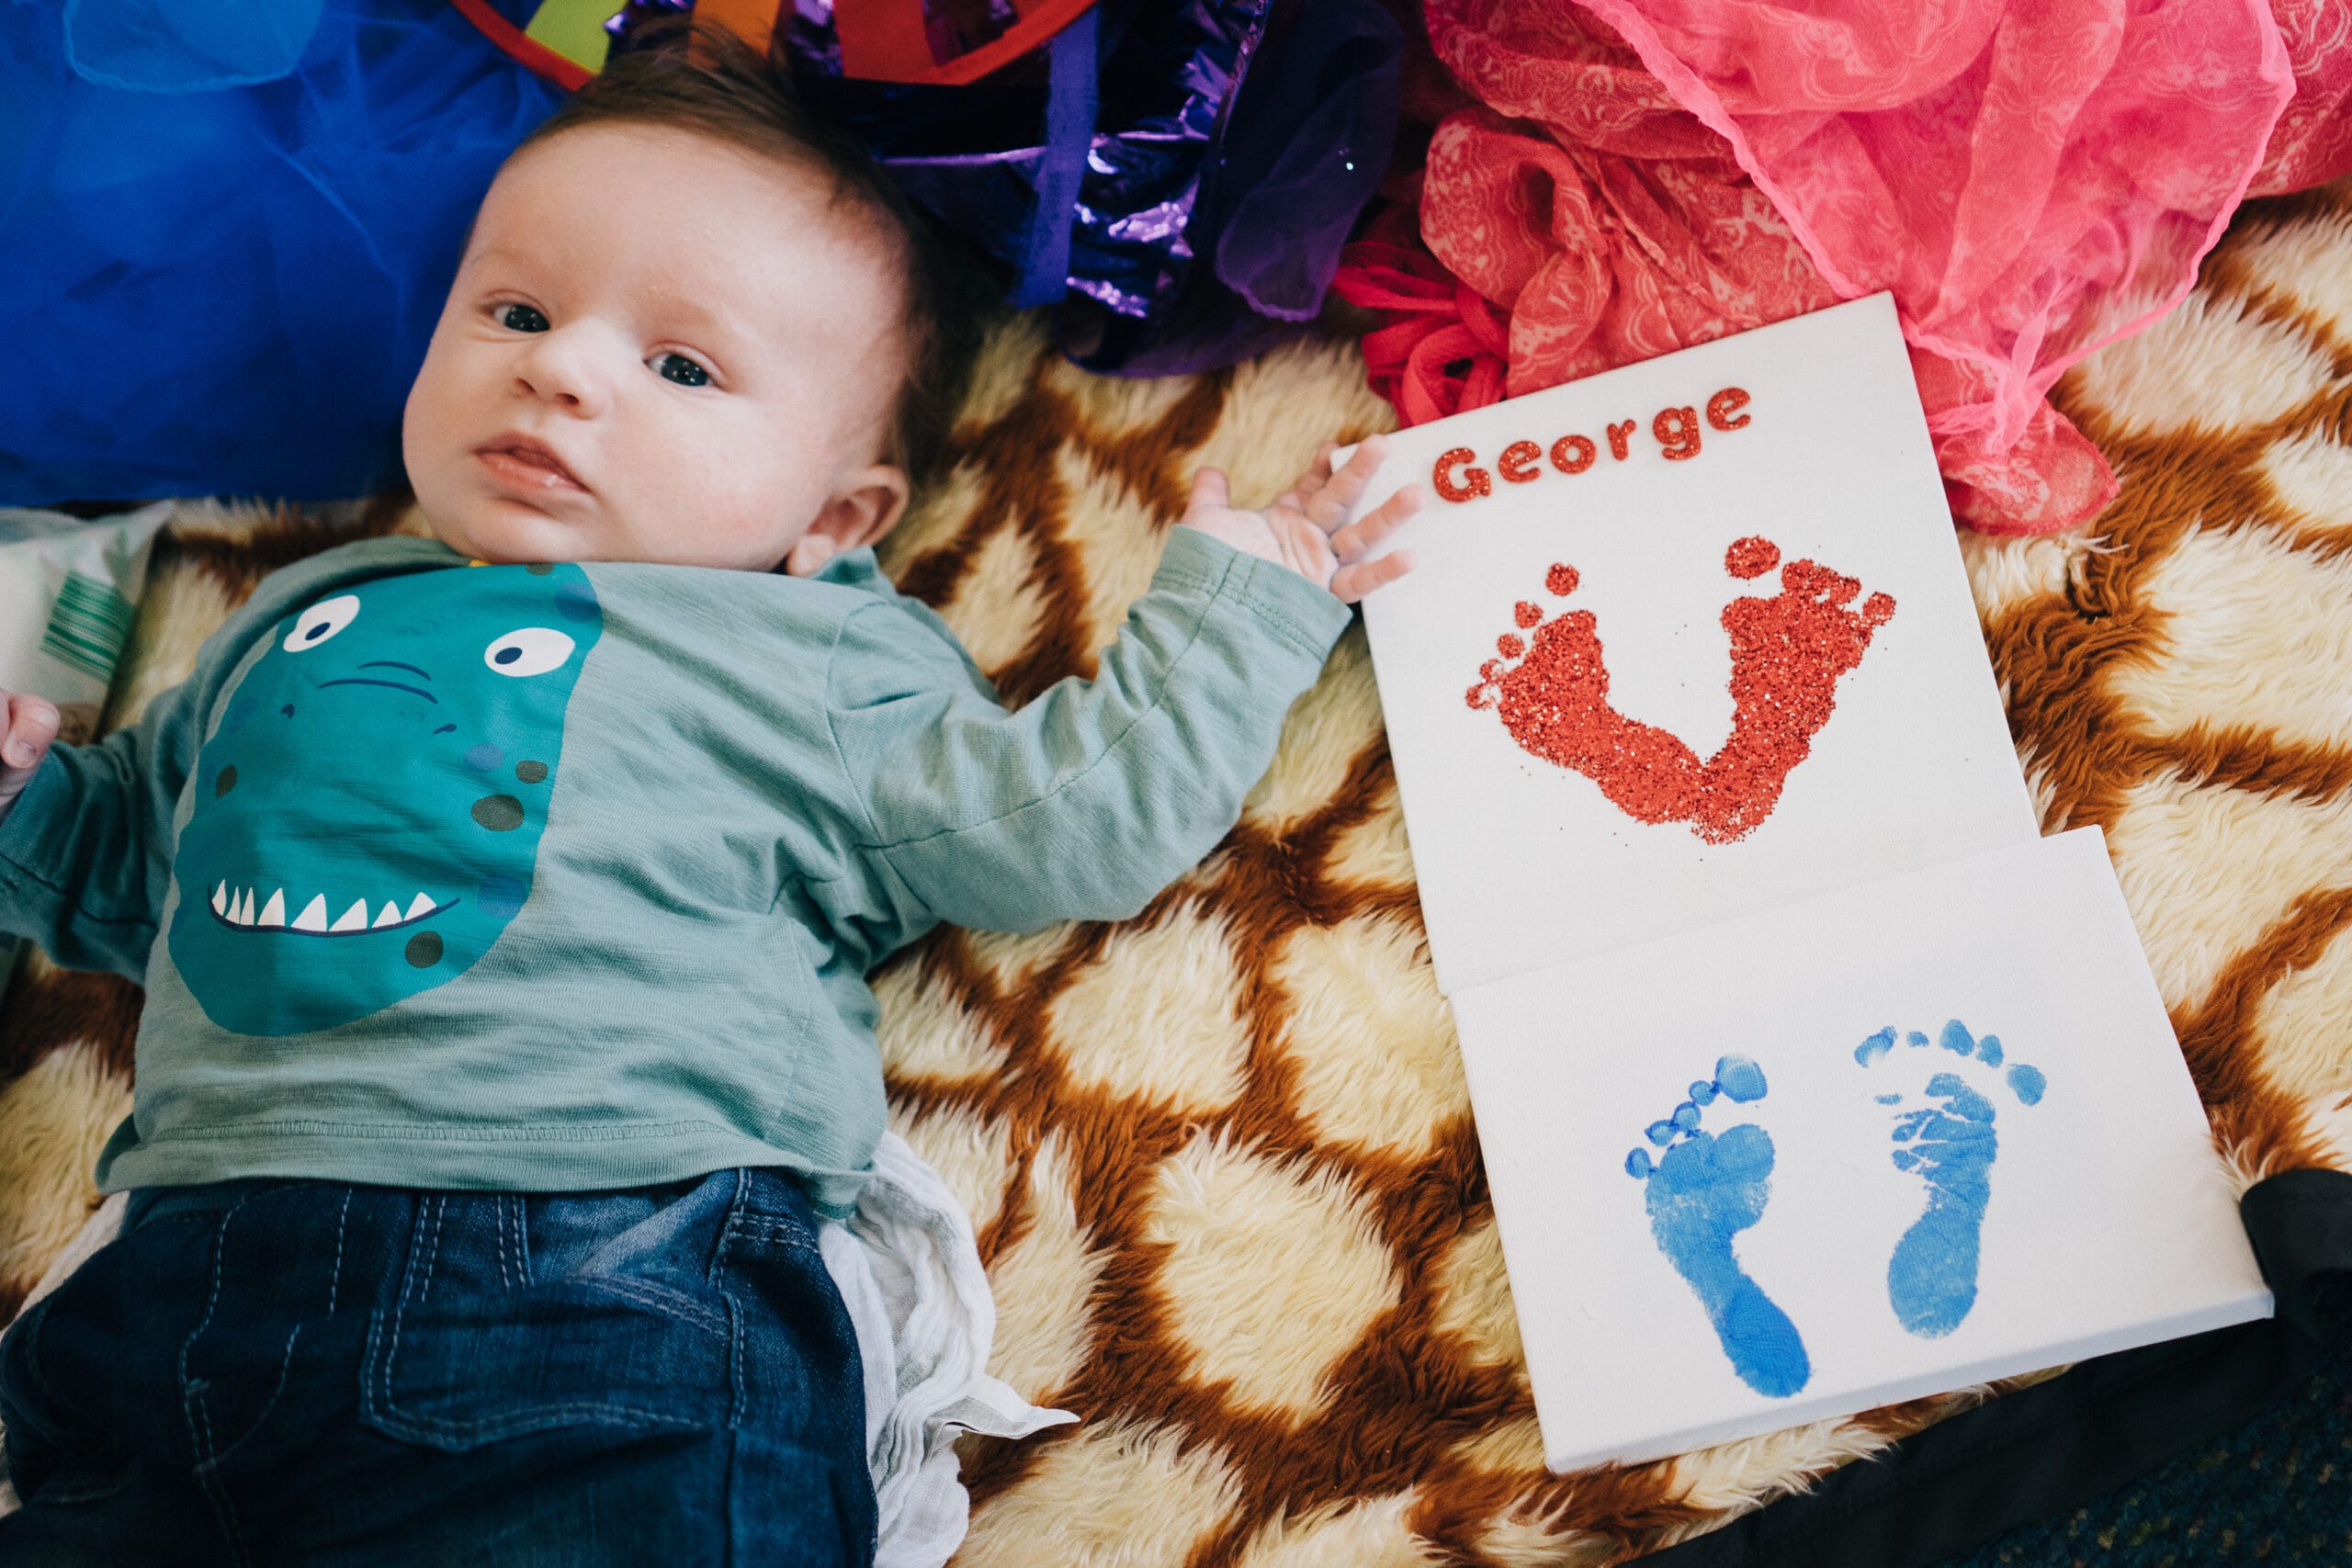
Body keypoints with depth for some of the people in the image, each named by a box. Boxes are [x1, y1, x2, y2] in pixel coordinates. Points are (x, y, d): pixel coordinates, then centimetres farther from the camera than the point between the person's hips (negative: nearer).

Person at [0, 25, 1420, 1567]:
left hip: (608, 1309, -4)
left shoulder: (812, 660, 10)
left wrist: (1231, 599, 10)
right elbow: (131, 859, 37)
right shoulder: (302, 619, 25)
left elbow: (1059, 827, 4)